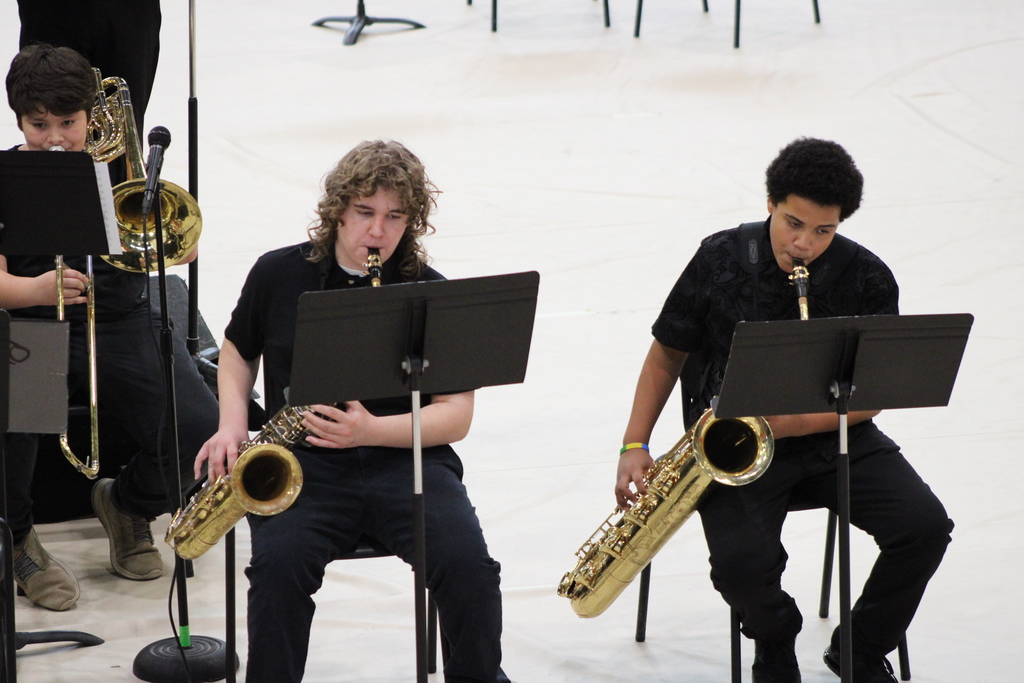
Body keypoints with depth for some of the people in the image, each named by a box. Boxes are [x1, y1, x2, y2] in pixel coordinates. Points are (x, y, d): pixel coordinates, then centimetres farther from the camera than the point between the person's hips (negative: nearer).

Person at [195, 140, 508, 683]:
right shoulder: (278, 275, 7)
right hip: (303, 462, 1)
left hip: (405, 458, 0)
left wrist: (372, 430, -18)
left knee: (467, 565, -26)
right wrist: (232, 423, 5)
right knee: (279, 564, -31)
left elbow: (456, 415, -1)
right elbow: (239, 350, 24)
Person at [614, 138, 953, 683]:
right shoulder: (721, 260, -5)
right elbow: (667, 354, 6)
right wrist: (635, 446, -3)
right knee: (742, 560, -30)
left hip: (833, 433, 2)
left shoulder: (868, 280, -6)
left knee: (925, 526, -22)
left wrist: (793, 422, -22)